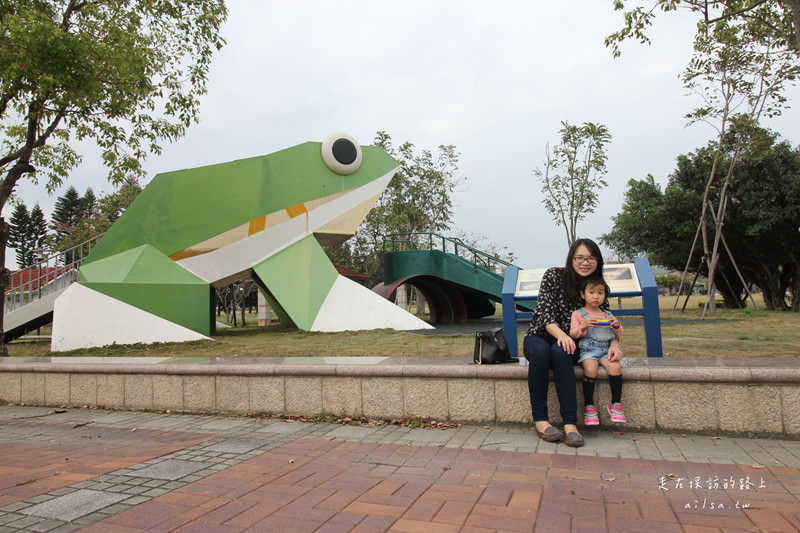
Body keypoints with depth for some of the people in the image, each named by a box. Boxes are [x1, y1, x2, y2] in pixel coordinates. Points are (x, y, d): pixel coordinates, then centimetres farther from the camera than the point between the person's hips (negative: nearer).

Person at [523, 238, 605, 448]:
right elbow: (544, 312, -15)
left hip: (568, 343, 1)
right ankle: (539, 419, -29)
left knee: (560, 352, -36)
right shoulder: (554, 275, -7)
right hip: (538, 337, -1)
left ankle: (570, 423, -38)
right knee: (541, 351, -38)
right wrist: (560, 334, -34)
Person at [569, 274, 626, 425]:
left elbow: (618, 336, 21)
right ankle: (589, 405, -18)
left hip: (606, 349, 3)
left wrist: (617, 326, 1)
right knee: (590, 368, -32)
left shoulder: (608, 315, 19)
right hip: (587, 349, -3)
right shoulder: (578, 314, 9)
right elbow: (573, 334, 2)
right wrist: (583, 326, -16)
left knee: (615, 367, -27)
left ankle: (616, 404, -11)